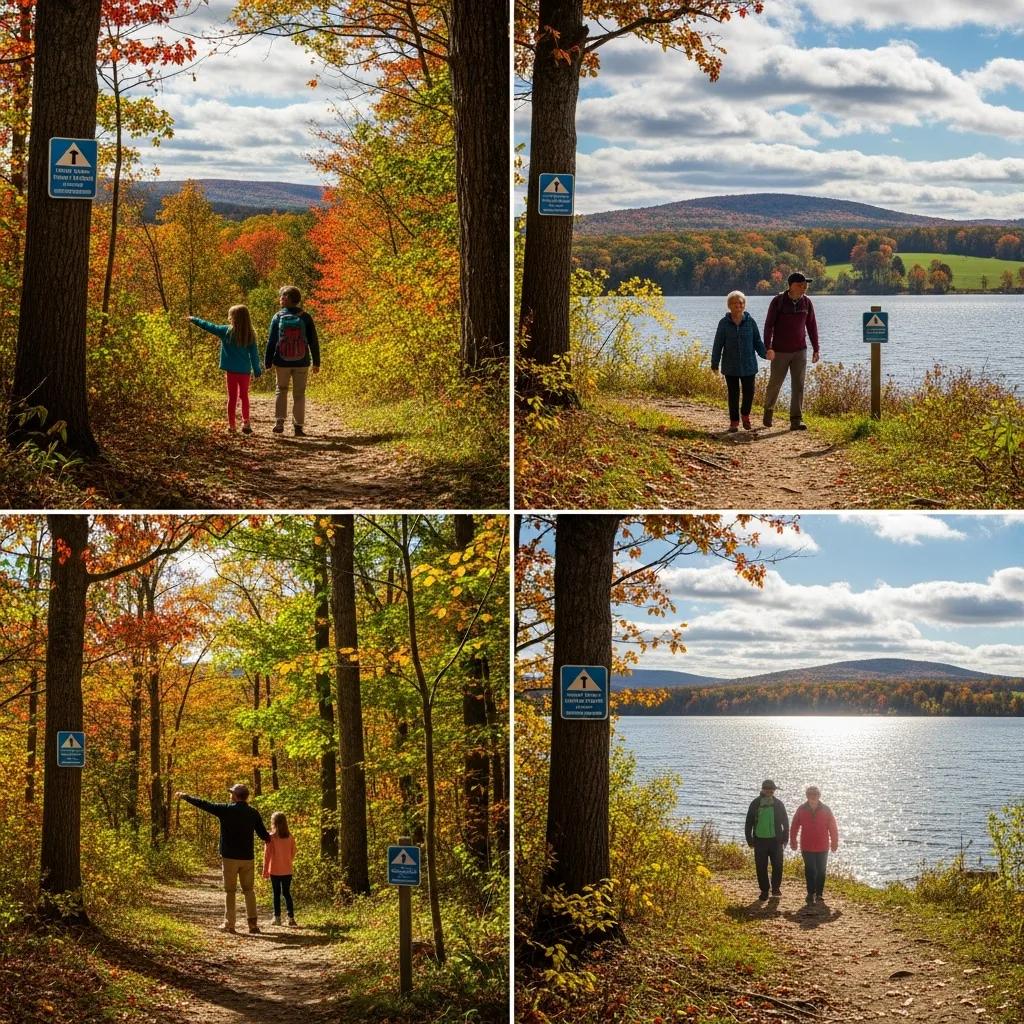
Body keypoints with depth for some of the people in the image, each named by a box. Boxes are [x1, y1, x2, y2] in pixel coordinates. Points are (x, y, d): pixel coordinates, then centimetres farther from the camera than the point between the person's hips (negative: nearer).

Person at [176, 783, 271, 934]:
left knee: (229, 891, 5)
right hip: (247, 858, 3)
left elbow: (204, 804, -1)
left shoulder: (225, 810, -7)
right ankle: (253, 924, 1)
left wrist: (186, 797, 12)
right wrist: (269, 838, 29)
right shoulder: (253, 813, 1)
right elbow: (264, 835, 5)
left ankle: (229, 924, 5)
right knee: (249, 890, 8)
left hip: (230, 857, -3)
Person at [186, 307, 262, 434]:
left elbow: (209, 326, -2)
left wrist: (194, 319, 10)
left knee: (232, 397, 7)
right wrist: (257, 370, 6)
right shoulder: (250, 335, -2)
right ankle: (246, 422, 10)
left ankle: (232, 425, 8)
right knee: (244, 396, 14)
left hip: (232, 370, -2)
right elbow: (254, 353, -1)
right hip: (245, 371, 2)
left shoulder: (226, 331, -8)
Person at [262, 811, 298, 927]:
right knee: (287, 893, 9)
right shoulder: (290, 837, -2)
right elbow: (293, 853, 6)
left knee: (276, 894, 7)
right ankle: (291, 917, 2)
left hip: (275, 871, -3)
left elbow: (267, 855, -8)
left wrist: (265, 871, -2)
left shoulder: (271, 837, -12)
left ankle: (277, 917, 10)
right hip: (287, 871, 3)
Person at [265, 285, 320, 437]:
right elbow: (313, 342, -2)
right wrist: (316, 362, 6)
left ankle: (280, 422, 4)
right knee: (299, 394, 9)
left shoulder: (278, 317, -4)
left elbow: (271, 342, -2)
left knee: (281, 389, 17)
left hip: (282, 362, 0)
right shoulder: (305, 317, -4)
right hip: (301, 363, 0)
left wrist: (268, 362, 5)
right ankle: (298, 426, 6)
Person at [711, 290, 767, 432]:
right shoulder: (724, 323, -1)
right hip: (730, 366, -1)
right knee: (733, 394, 4)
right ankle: (734, 422, 13)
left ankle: (745, 414, 27)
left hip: (748, 365, 1)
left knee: (749, 392, -1)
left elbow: (757, 341, 6)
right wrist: (714, 363, -1)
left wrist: (764, 353, -10)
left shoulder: (750, 322, 2)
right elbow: (718, 344, 1)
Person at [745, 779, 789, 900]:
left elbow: (785, 822, 8)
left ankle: (776, 887, 15)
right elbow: (749, 823, 6)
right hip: (760, 840, 0)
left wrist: (785, 838, 2)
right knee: (761, 867, 3)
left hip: (776, 840, 0)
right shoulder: (755, 804, 1)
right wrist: (750, 839, 1)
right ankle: (764, 890, 14)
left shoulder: (778, 804, 2)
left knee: (778, 865, -3)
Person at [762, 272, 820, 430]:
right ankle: (769, 409, 34)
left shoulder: (806, 302, 1)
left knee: (798, 385, -4)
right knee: (775, 383, 8)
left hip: (799, 351, 3)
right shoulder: (778, 301, -10)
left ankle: (796, 420, -3)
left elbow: (812, 326, 8)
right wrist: (768, 347, -20)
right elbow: (769, 325, -11)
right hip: (780, 351, -3)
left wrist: (816, 349, 8)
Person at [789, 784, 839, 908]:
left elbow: (833, 827, 3)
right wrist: (793, 841, 8)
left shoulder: (825, 810, -4)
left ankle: (819, 894, 19)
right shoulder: (802, 810, -3)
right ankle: (811, 894, -3)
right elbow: (795, 826, 6)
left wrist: (834, 842, 5)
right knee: (810, 871, -6)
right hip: (807, 847, -1)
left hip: (822, 847, 1)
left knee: (821, 872, 8)